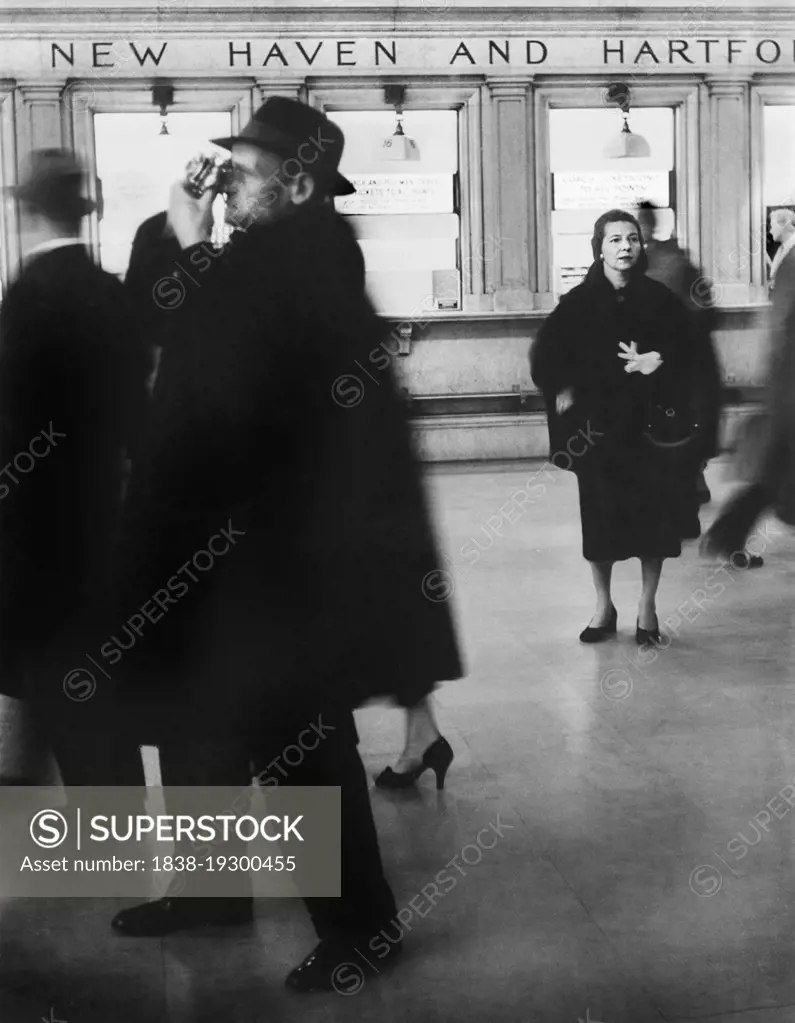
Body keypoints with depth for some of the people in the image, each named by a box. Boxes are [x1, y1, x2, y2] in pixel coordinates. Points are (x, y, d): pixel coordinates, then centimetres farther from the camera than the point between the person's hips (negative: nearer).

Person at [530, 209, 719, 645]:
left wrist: (657, 363, -15)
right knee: (599, 514, 4)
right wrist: (562, 388, -9)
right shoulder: (578, 302, -1)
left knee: (654, 512, 3)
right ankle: (603, 605, 20)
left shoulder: (659, 299, 0)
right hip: (598, 424, 0)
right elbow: (546, 355, 5)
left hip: (651, 423, 0)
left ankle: (647, 605, 19)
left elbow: (689, 355, 2)